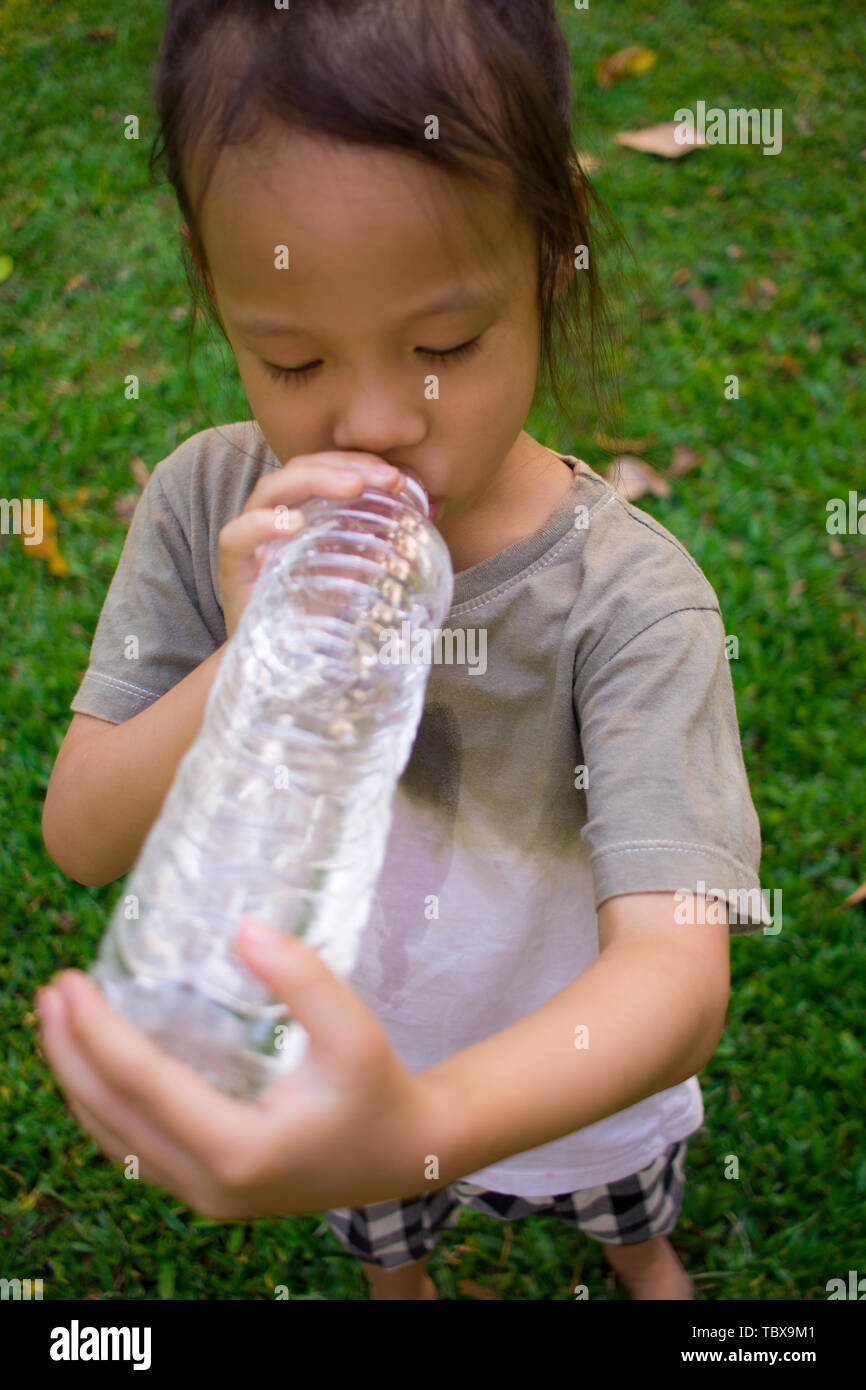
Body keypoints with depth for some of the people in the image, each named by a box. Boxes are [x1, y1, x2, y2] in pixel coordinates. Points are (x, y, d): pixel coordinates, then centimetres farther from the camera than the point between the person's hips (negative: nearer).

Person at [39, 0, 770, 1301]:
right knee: (378, 1236, 36)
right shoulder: (206, 509, -25)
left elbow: (679, 972, -44)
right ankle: (396, 1273, 74)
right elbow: (82, 838, -21)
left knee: (628, 1208, 35)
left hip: (567, 1078, -1)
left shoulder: (627, 594, -35)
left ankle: (642, 1254, 73)